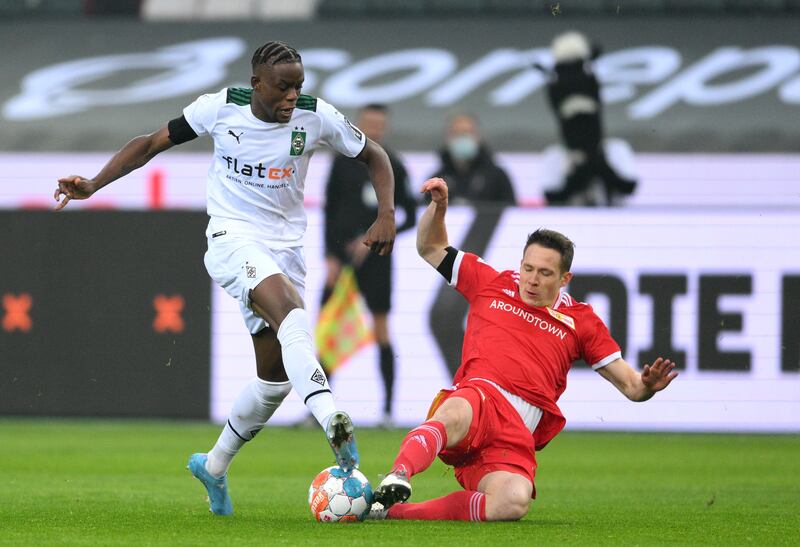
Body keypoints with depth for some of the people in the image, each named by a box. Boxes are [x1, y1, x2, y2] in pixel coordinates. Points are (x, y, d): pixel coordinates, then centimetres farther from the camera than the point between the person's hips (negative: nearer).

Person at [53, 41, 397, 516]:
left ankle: (214, 466, 26)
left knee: (276, 375, 5)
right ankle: (333, 422, -51)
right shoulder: (219, 109, -8)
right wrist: (93, 185, -6)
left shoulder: (316, 118, -6)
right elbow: (153, 144, 3)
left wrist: (387, 216, -6)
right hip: (233, 239, -4)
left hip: (285, 247, 4)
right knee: (290, 311, -34)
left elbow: (375, 156, 9)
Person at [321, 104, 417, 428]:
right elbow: (330, 208, 4)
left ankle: (388, 408, 1)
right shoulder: (343, 160, 3)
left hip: (375, 257, -2)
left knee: (380, 329, -2)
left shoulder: (392, 167, 0)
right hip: (342, 255, 2)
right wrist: (330, 256, -3)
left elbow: (410, 217, 2)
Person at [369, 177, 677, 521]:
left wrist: (646, 386, -6)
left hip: (516, 439, 1)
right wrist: (439, 206, 14)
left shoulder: (580, 321, 22)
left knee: (513, 503, -35)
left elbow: (628, 384, 18)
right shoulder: (493, 285, 22)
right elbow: (431, 249, 32)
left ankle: (393, 512, -31)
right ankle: (396, 480, -69)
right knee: (456, 414, -44)